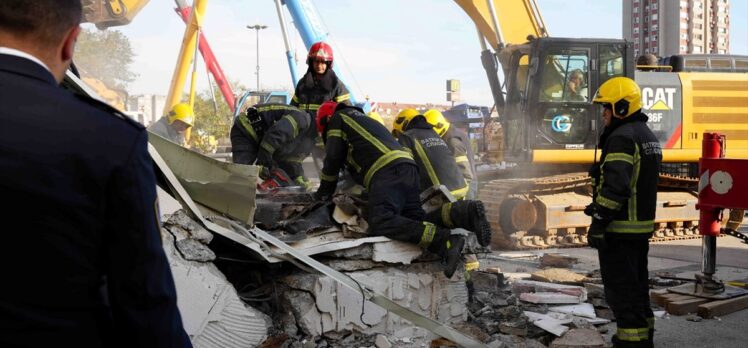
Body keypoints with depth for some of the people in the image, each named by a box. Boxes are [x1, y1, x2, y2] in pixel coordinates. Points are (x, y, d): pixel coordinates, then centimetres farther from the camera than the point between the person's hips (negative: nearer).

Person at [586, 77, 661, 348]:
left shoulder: (622, 137, -17)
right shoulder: (647, 136, 16)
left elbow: (615, 186, -25)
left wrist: (597, 223, -22)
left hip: (620, 229, -10)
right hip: (642, 226, 10)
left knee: (620, 289, -5)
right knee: (637, 285, 18)